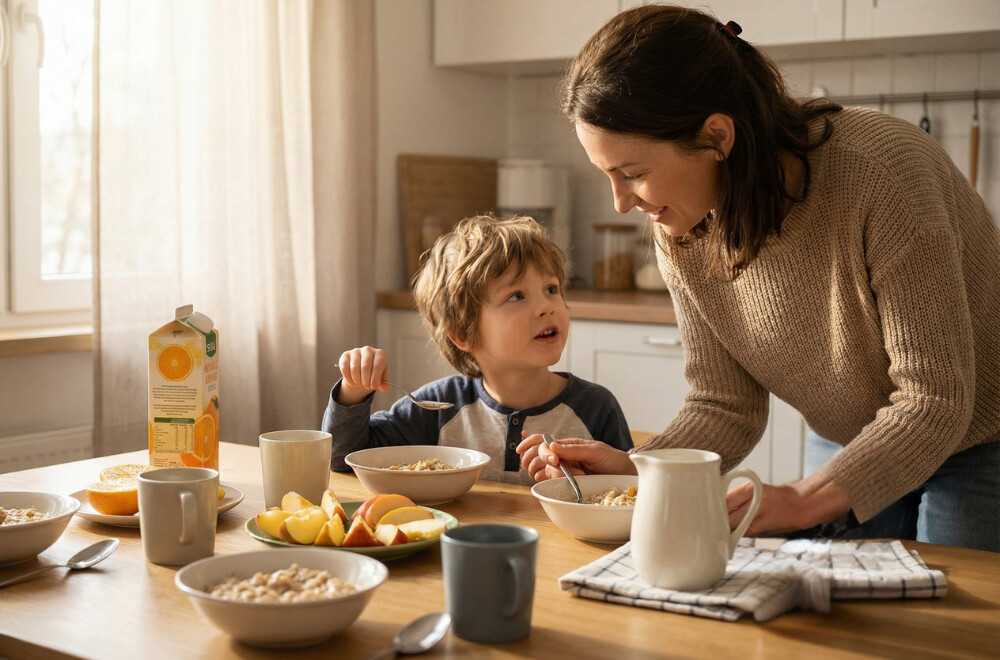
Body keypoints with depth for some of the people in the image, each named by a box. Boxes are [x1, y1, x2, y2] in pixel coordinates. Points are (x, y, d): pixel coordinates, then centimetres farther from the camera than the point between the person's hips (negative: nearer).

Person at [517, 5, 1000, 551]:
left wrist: (805, 500, -38)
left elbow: (933, 401, -29)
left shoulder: (882, 170, -32)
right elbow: (725, 409, -6)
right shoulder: (681, 232, -13)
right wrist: (633, 469, -23)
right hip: (854, 455, 5)